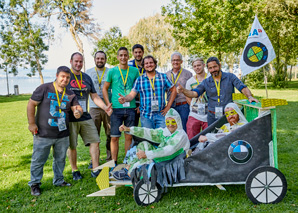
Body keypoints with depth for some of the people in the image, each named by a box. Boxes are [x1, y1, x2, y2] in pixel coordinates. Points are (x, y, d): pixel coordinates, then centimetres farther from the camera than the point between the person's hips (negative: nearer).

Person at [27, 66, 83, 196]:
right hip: (43, 134, -4)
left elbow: (77, 107, 2)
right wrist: (32, 123, -10)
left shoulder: (70, 94, 6)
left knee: (60, 159, 16)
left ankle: (59, 180, 33)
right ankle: (35, 184, 22)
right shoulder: (44, 88, -7)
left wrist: (78, 112, -24)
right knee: (38, 160, 6)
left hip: (62, 135, 4)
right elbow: (31, 105, -6)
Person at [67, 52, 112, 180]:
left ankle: (95, 170, 8)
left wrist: (105, 107, 0)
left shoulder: (87, 78, 13)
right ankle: (75, 171, 23)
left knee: (95, 141, -1)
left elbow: (95, 97, 15)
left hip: (86, 117, 4)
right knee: (72, 146, 5)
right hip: (70, 118, -4)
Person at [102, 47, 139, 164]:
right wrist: (108, 104, -3)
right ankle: (114, 163, 14)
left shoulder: (135, 71, 7)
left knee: (129, 136, 8)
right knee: (114, 137, 2)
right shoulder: (112, 71, 3)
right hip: (116, 108, -1)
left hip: (131, 108, 2)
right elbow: (105, 88, 8)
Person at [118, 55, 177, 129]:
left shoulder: (163, 77, 5)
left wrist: (168, 106, 3)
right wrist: (125, 98, -22)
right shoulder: (139, 79, 5)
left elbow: (173, 90, 9)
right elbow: (132, 94, 0)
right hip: (146, 115, 0)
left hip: (161, 114, 0)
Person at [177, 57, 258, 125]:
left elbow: (243, 88, -2)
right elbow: (194, 93, -1)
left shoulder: (230, 77, 4)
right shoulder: (206, 82, 7)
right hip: (213, 116, 1)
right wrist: (183, 90, -20)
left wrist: (250, 97, -22)